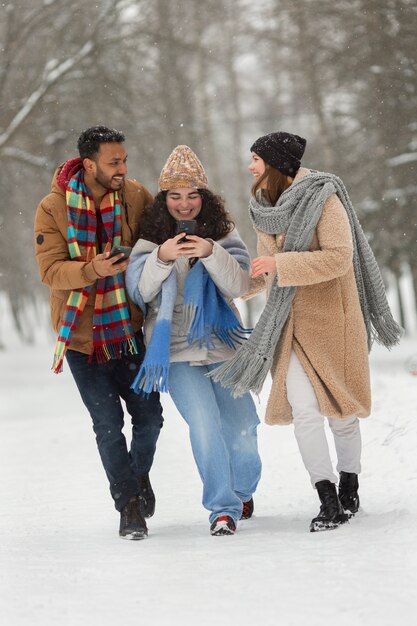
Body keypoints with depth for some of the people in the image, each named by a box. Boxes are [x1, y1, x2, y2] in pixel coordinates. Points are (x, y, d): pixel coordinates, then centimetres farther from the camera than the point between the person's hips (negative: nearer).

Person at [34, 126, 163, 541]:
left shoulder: (137, 198, -5)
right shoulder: (53, 208, -10)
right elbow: (50, 270, -14)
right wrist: (91, 270, -30)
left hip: (129, 330, 2)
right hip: (82, 333, -2)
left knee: (149, 416, 7)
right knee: (108, 424, -2)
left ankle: (139, 473, 37)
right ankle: (129, 504, 14)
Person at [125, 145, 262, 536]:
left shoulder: (223, 233, 4)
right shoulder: (151, 236, 2)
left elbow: (239, 286, -7)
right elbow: (139, 290, -6)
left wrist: (212, 253, -24)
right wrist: (161, 258, -23)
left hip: (221, 343, 2)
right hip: (176, 349, -2)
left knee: (241, 426, 4)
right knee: (204, 422, -17)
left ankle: (242, 490, 33)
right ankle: (222, 507, -7)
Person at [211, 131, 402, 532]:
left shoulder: (323, 199, -10)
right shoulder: (264, 210, 9)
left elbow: (339, 258, -21)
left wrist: (280, 264, -24)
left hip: (332, 320, -4)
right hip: (289, 325, 4)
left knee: (341, 412, 7)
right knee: (304, 411, -12)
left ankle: (349, 491, 27)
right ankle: (329, 502, -7)